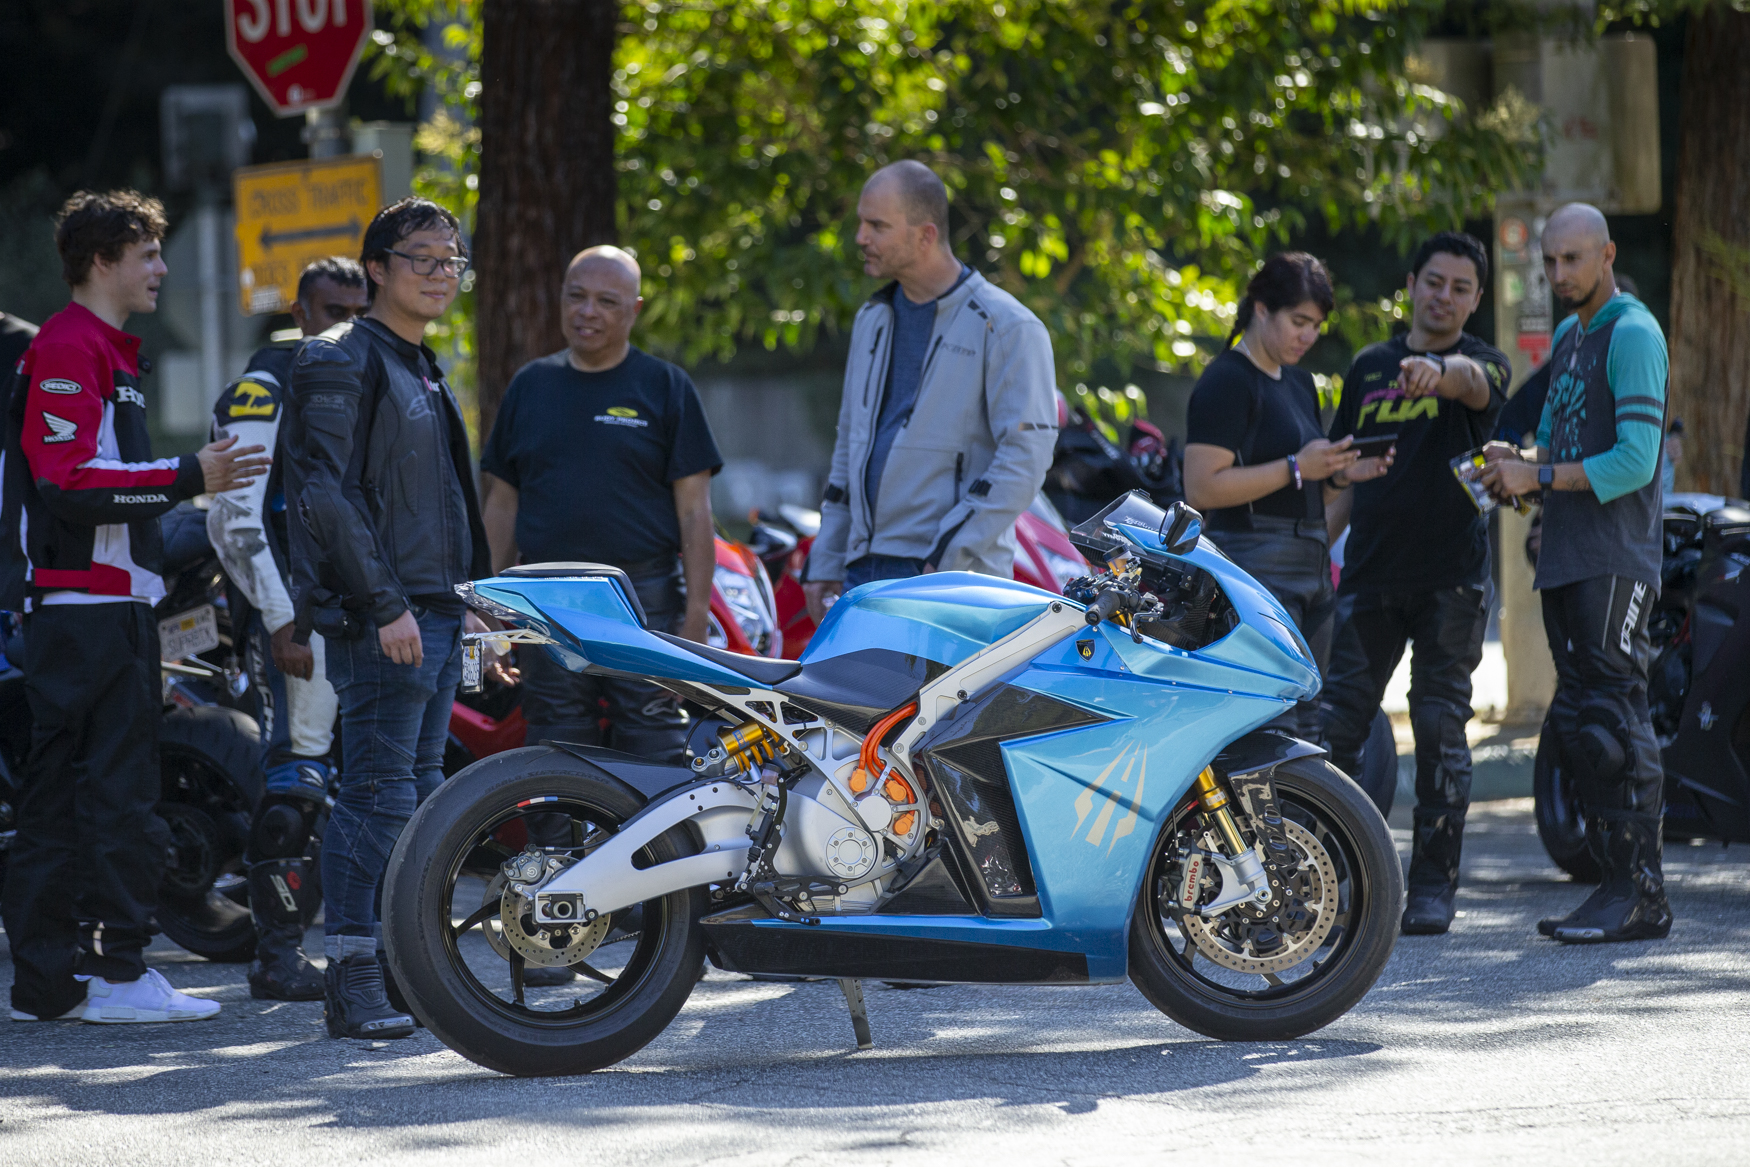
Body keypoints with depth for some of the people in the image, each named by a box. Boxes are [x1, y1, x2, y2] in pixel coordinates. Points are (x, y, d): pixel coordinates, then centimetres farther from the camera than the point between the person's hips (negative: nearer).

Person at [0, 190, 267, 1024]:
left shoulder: (105, 352, 22)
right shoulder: (68, 350, -11)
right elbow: (67, 479, -20)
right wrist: (186, 478, -20)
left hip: (108, 605, 11)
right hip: (88, 604, -11)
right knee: (118, 793, -10)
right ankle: (119, 972, -10)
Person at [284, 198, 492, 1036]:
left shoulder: (422, 370, 20)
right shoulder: (344, 362, -9)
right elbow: (324, 491, -17)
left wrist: (467, 597, 20)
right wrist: (385, 605, -21)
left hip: (434, 616, 10)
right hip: (378, 617, -9)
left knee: (420, 799, 10)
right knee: (378, 797, -12)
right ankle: (353, 983, -12)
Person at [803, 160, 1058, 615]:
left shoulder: (1005, 326, -5)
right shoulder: (873, 319, 19)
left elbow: (1027, 454, -12)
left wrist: (951, 558, -17)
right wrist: (825, 564, 19)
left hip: (952, 579, -7)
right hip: (864, 573, 7)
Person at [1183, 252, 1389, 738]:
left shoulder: (1299, 383, 21)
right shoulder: (1226, 381, -8)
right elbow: (1202, 488, -18)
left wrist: (1343, 473, 10)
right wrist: (1296, 469, -19)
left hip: (1309, 570, 10)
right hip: (1257, 572, -10)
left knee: (1305, 727, 7)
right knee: (1272, 730, -16)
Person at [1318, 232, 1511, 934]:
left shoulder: (1485, 364, 1)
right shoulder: (1369, 367, 14)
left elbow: (1472, 380, -25)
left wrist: (1439, 371, -48)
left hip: (1451, 581, -3)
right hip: (1370, 576, 3)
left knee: (1441, 730, -3)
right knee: (1334, 723, -1)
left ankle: (1433, 883, 4)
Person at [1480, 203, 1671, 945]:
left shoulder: (1633, 334, -9)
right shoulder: (1568, 335, 19)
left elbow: (1636, 461, -17)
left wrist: (1541, 478, -16)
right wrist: (1522, 463, 5)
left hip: (1618, 562, -9)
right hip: (1565, 560, 9)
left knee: (1614, 720, -13)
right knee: (1576, 723, 8)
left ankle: (1642, 893, -12)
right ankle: (1615, 882, 13)